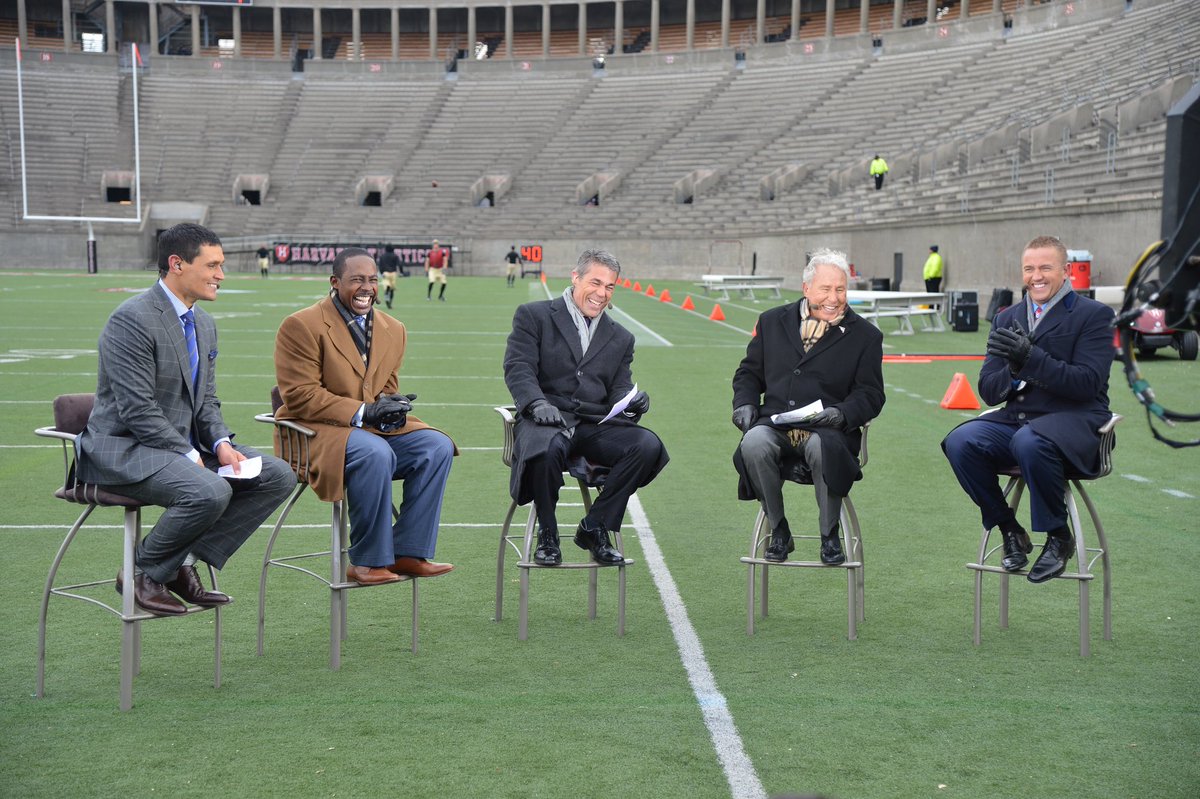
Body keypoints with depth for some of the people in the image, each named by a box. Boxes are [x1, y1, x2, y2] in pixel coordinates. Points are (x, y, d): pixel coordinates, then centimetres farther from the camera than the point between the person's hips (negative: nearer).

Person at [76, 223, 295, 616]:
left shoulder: (204, 324, 12)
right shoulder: (132, 319, -17)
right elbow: (137, 411, -21)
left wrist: (221, 444, -5)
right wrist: (191, 458, -20)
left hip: (186, 444, 9)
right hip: (125, 449, -9)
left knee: (279, 476, -6)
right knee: (210, 492, -34)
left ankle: (183, 562, -3)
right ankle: (143, 572, -8)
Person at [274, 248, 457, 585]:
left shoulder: (393, 330, 12)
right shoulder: (301, 326, -10)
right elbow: (299, 396, -15)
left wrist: (390, 405, -8)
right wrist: (361, 413, -22)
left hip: (374, 429, 7)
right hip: (316, 431, -7)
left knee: (438, 446, -15)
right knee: (376, 453, -35)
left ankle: (408, 552, -11)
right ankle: (367, 562, -22)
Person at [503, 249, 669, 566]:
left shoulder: (621, 338, 22)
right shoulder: (533, 316, 9)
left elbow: (619, 388, 15)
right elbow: (518, 367, -3)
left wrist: (632, 403, -11)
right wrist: (538, 403, -23)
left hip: (597, 426, 4)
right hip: (546, 420, -4)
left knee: (648, 445, -24)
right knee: (546, 449, -39)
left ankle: (594, 527, -8)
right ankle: (547, 534, -12)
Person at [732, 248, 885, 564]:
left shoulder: (865, 335, 9)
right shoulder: (773, 321, 16)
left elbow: (871, 395, 6)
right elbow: (749, 372, 22)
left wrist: (842, 414, -15)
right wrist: (744, 404, 1)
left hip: (827, 431, -2)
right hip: (775, 427, 2)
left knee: (824, 448, -38)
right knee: (753, 442, -33)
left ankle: (830, 537, -15)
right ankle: (779, 532, -13)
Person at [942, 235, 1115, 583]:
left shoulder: (1094, 315, 0)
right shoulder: (1007, 318, 14)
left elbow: (1088, 383, -13)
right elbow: (988, 391, 8)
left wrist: (1031, 358, -23)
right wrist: (1013, 372, -15)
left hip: (1074, 421, -5)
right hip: (1016, 419, 5)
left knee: (1029, 443, -38)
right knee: (959, 442, -25)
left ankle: (1059, 537, -13)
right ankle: (1010, 532, -5)